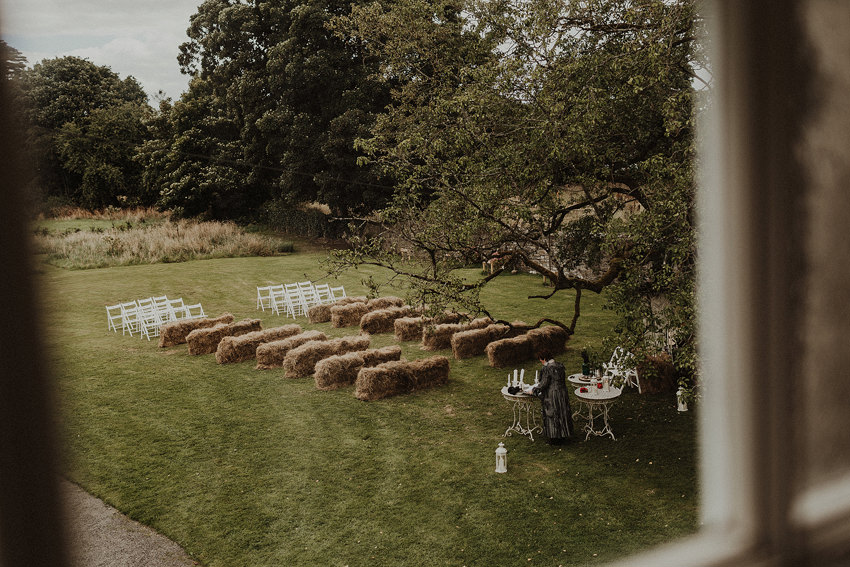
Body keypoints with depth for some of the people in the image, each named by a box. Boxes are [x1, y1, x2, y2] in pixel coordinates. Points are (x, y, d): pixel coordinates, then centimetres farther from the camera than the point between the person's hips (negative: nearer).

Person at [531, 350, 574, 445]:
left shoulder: (547, 369, -19)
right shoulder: (560, 366, 4)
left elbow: (543, 384, -18)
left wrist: (533, 390, -3)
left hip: (551, 396, -7)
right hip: (563, 394, 7)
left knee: (552, 416, 6)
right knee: (562, 414, 17)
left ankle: (554, 438, 13)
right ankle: (562, 436, 28)